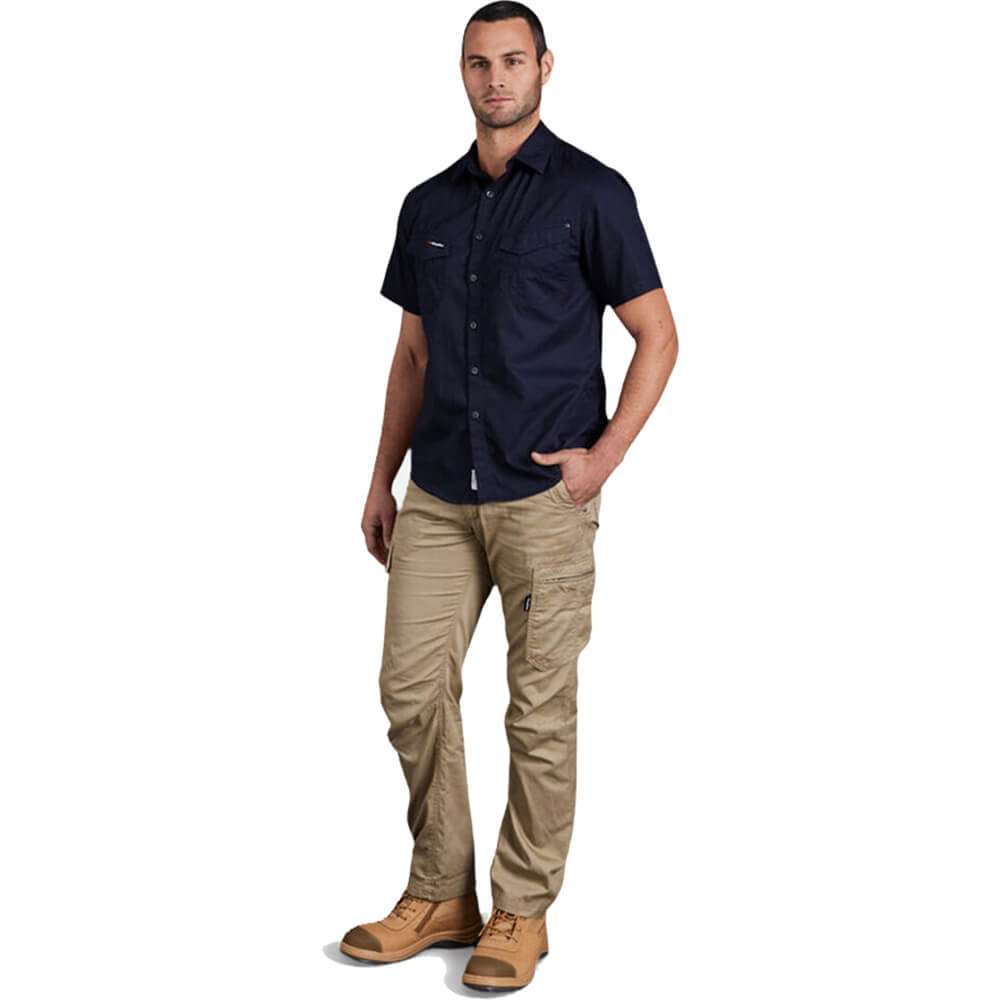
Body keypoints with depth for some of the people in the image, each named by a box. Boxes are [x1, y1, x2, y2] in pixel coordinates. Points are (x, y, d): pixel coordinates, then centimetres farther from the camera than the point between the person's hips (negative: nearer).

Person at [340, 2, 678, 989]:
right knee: (412, 686, 5)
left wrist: (602, 455, -11)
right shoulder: (428, 205, 13)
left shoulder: (591, 192, -2)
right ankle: (439, 894, 20)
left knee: (540, 708, 2)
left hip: (543, 497, -5)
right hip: (437, 495, 5)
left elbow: (657, 335, -2)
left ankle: (522, 911, 16)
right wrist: (382, 480, 14)